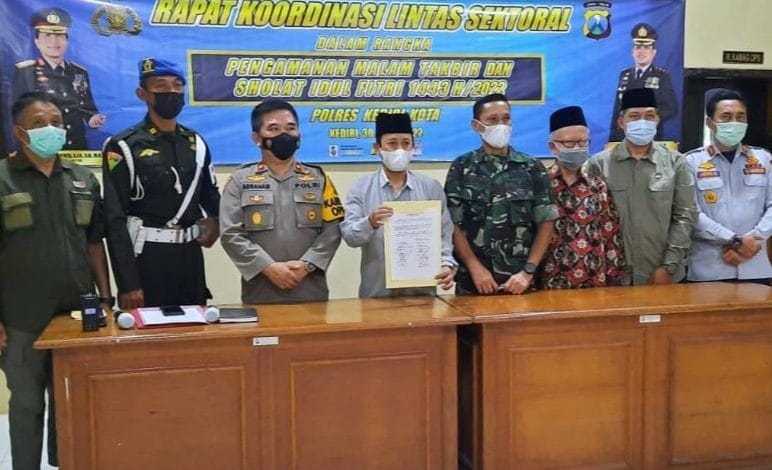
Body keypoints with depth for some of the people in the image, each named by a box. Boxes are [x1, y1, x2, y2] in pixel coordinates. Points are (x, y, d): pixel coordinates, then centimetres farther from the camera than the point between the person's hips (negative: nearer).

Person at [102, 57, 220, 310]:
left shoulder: (196, 143, 8)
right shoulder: (124, 147, -9)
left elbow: (210, 194, 23)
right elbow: (115, 220, -11)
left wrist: (215, 221, 0)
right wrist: (127, 283, -15)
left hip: (191, 255, 5)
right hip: (147, 257, -5)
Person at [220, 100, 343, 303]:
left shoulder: (318, 179, 9)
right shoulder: (239, 181, 4)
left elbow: (332, 230, 1)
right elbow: (231, 234, -4)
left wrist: (306, 265, -12)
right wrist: (268, 267, -13)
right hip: (260, 291, -1)